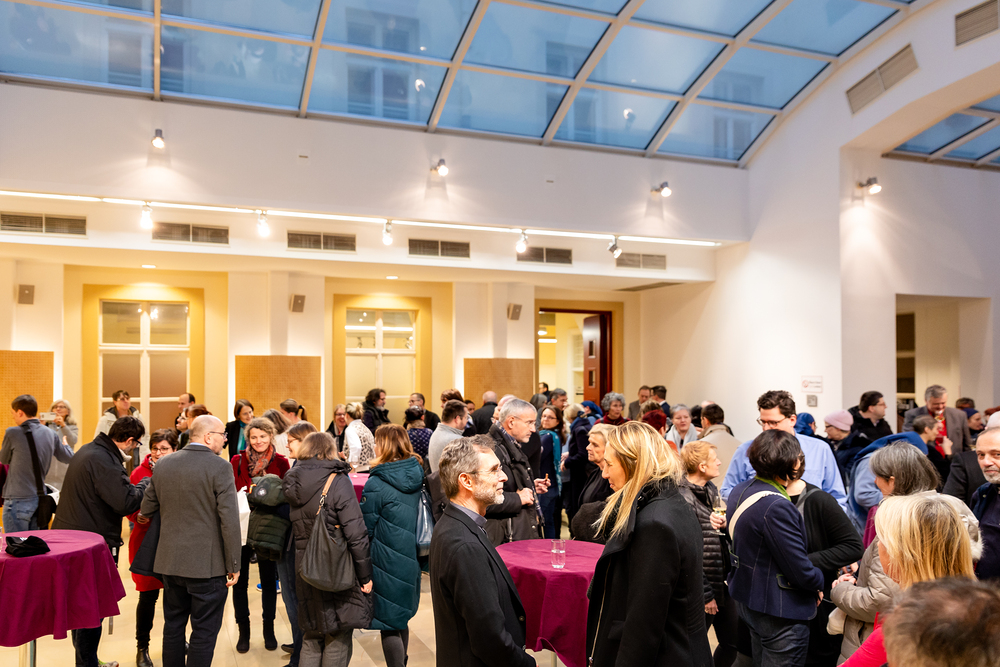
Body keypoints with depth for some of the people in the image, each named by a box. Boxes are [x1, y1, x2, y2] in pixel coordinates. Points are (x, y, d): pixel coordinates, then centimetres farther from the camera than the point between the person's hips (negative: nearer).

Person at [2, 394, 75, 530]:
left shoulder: (12, 433, -12)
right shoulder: (50, 434, 3)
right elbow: (69, 458, 14)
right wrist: (66, 444, 33)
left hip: (18, 500, -6)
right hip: (40, 498, 6)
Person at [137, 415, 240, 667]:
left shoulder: (163, 465, 4)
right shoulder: (220, 467, -15)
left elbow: (146, 510, 13)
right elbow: (229, 520, -18)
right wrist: (234, 565, -10)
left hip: (170, 561, 6)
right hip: (207, 564, -6)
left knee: (173, 626, 19)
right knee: (204, 632, 5)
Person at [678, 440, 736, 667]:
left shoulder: (711, 489, 7)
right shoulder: (683, 499, -21)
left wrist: (725, 524, -5)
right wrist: (705, 594, -15)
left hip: (722, 581, 8)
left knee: (732, 642, 17)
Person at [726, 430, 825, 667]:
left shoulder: (739, 492, 0)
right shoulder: (776, 507, -29)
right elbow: (802, 573, -24)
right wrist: (819, 581, 0)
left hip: (749, 601, 9)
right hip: (781, 613, -9)